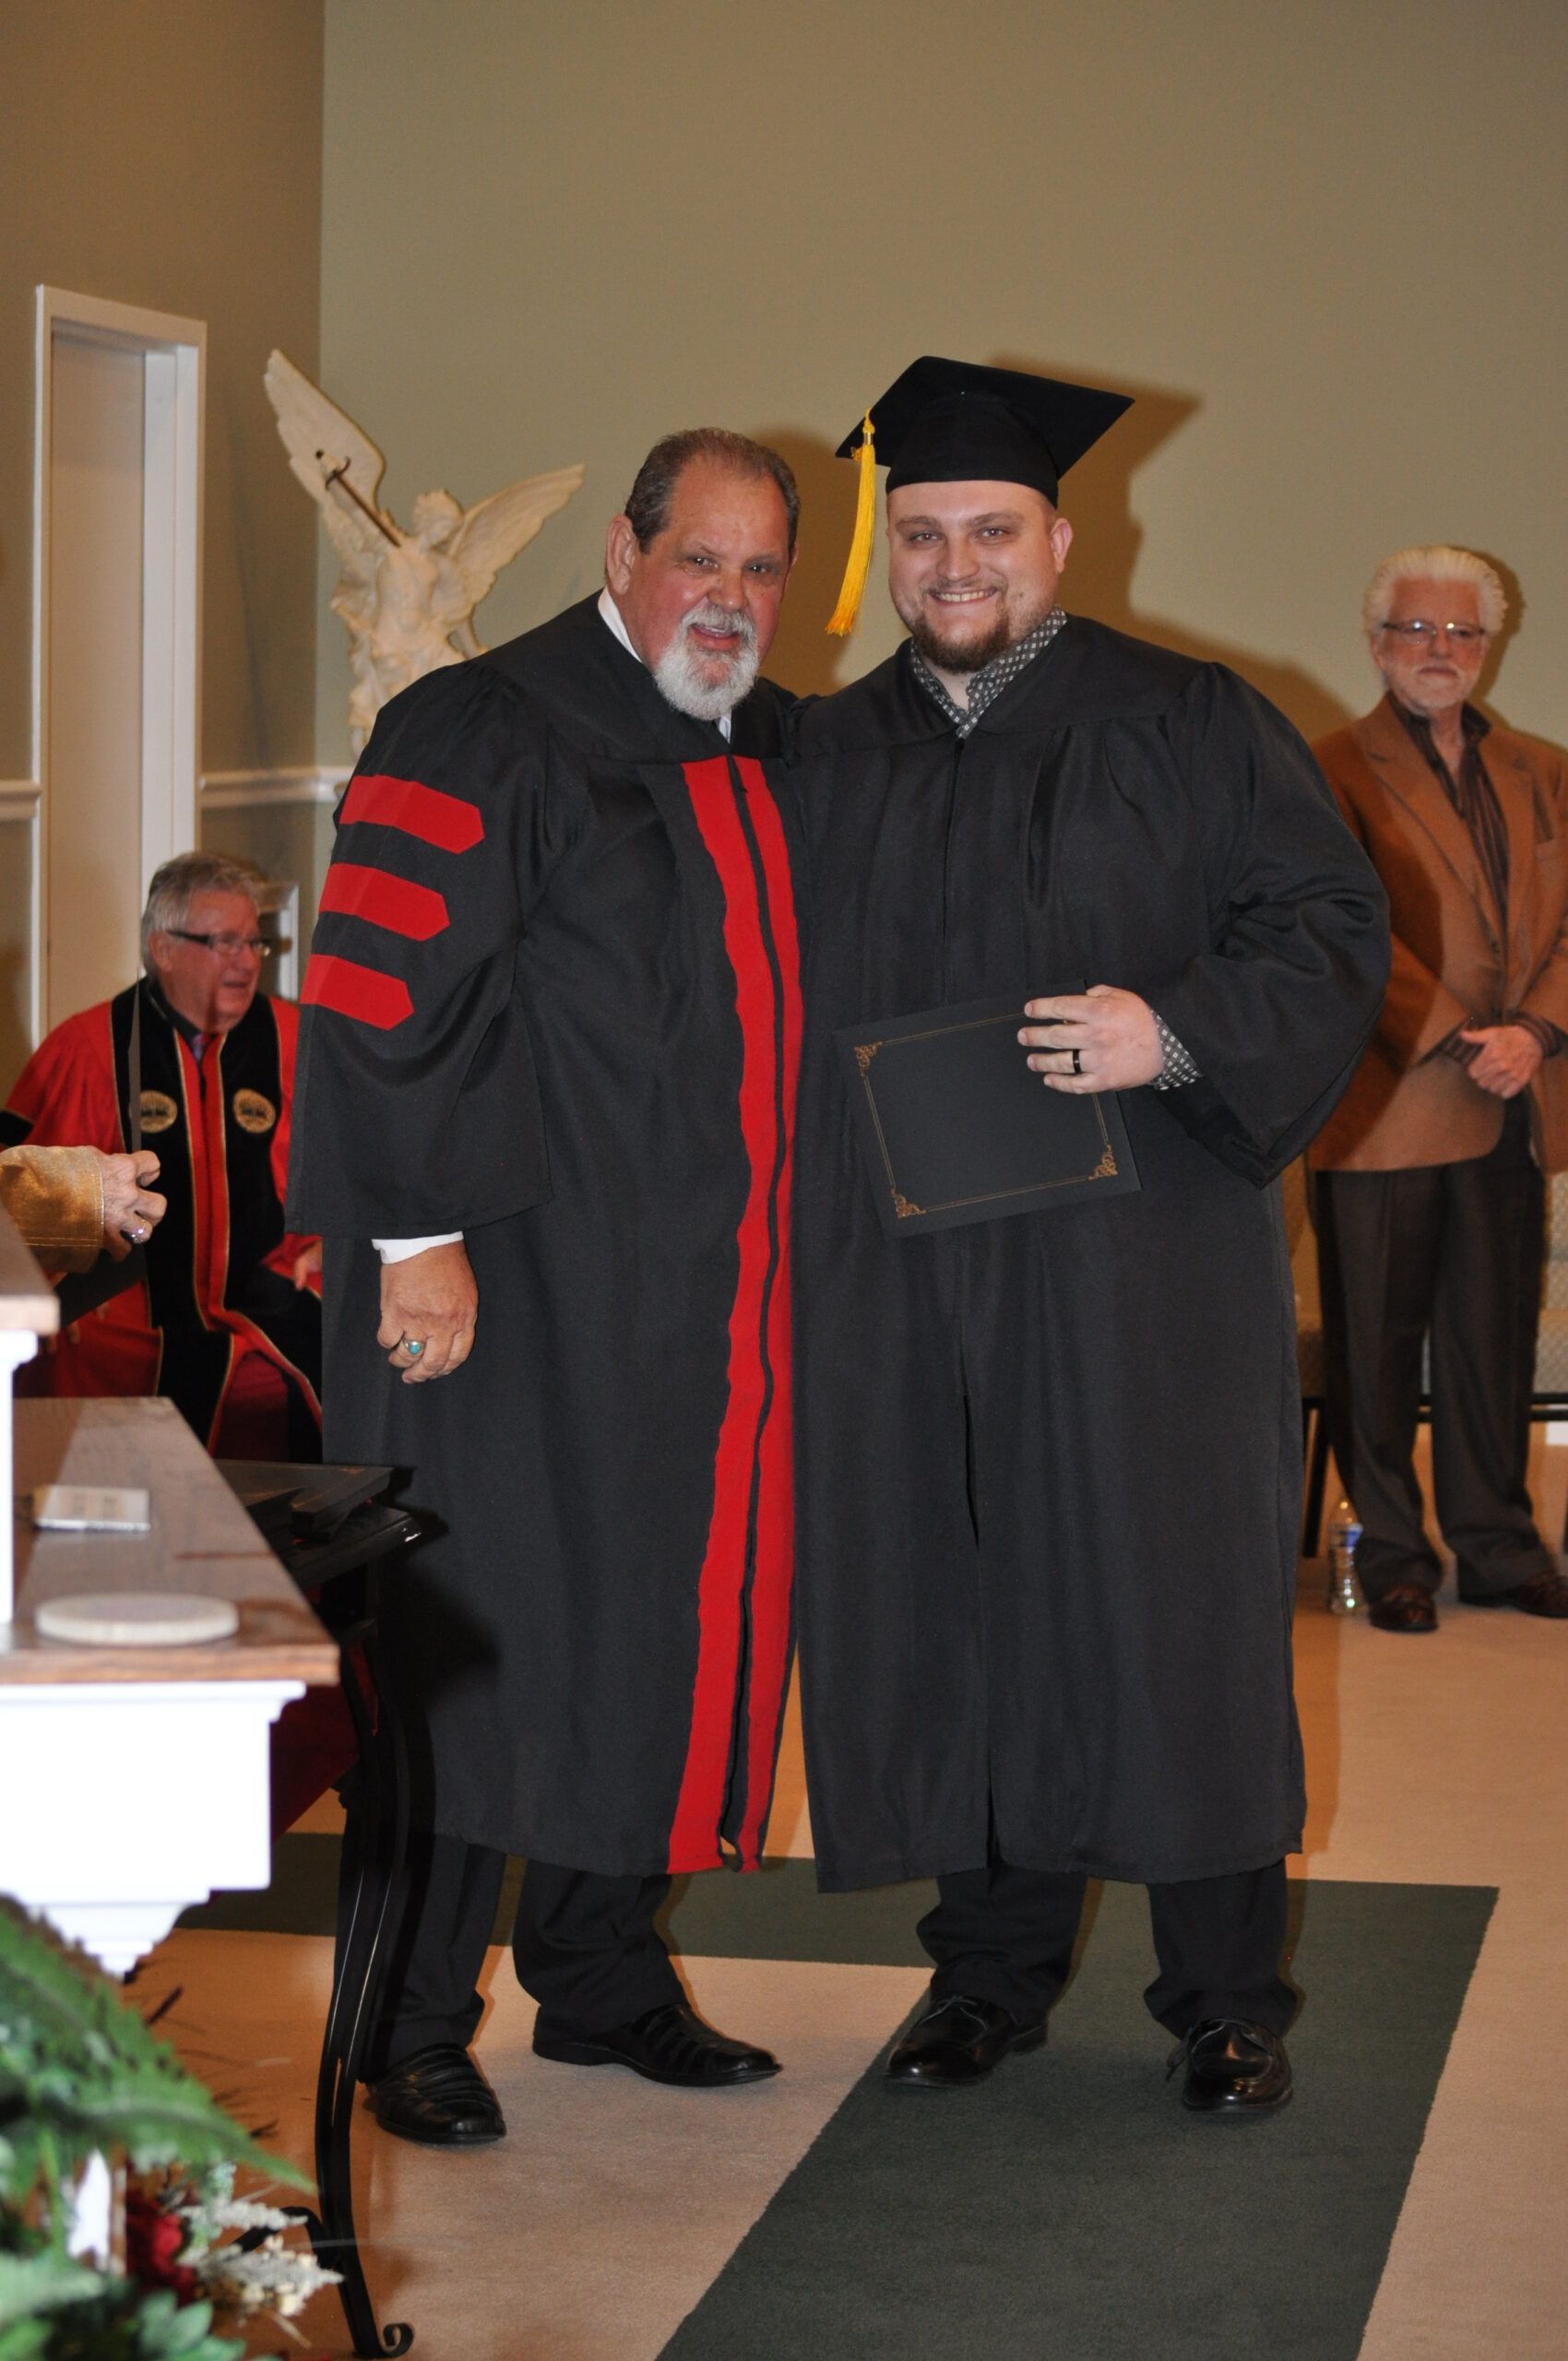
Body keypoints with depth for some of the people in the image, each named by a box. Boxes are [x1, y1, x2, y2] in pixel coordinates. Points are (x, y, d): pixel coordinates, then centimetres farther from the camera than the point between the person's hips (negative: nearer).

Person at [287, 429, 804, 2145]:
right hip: (516, 1287, -7)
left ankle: (599, 1980, 25)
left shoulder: (776, 755, 13)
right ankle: (410, 2029, 9)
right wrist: (421, 1233, -21)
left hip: (703, 1295, 7)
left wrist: (779, 1252, 17)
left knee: (661, 1629, 12)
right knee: (475, 1637, -2)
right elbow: (390, 992, -16)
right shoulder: (486, 735, -10)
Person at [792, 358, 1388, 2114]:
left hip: (1142, 1260, -3)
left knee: (1168, 1605, 0)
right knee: (953, 1614, 6)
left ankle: (1224, 2001, 12)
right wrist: (802, 1210, 3)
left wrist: (1180, 1033, -19)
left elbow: (1331, 927, -3)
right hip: (902, 1275, 3)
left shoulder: (1188, 727, 2)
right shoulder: (830, 757, 13)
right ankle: (993, 1968, 20)